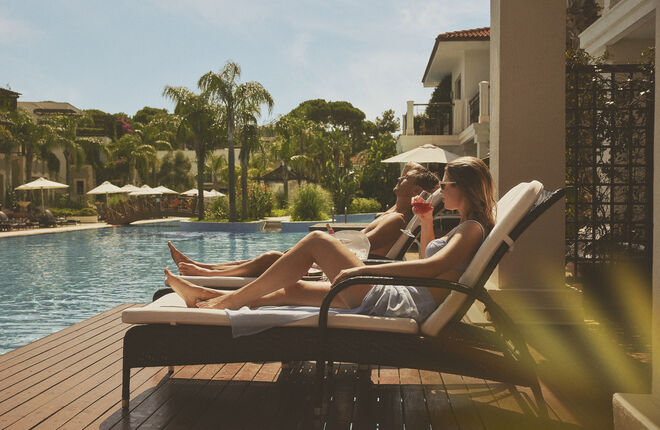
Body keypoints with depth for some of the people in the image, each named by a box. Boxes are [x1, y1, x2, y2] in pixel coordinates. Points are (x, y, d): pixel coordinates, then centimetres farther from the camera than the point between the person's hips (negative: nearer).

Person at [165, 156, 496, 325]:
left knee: (316, 241, -9)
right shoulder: (465, 230, 21)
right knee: (292, 289, 12)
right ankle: (207, 299, 19)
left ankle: (229, 300, -1)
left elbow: (433, 266, -27)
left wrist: (363, 270, -28)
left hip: (402, 306, -10)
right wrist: (427, 224, 21)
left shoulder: (472, 229, -8)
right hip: (400, 299, 10)